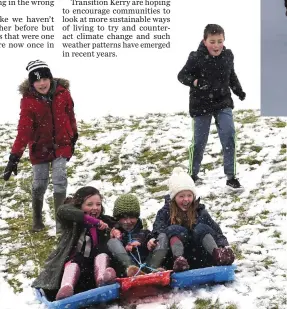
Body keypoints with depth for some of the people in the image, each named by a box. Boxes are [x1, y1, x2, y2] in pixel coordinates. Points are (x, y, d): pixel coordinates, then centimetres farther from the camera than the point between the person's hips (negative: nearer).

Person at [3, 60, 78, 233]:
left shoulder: (62, 93, -13)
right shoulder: (28, 100, -18)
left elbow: (70, 115, 4)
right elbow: (24, 129, -23)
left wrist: (74, 137, 15)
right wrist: (15, 157, -29)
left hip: (61, 144, 0)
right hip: (40, 147, 0)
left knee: (60, 179, -13)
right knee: (39, 184, 5)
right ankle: (37, 220, 27)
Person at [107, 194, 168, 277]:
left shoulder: (145, 233, 29)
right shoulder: (115, 234, 22)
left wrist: (151, 246, -2)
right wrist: (124, 249, -5)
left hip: (146, 266, 2)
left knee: (162, 236, -3)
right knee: (112, 242, -15)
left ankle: (152, 269, -34)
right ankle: (129, 269, -46)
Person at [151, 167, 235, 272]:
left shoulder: (200, 212, 9)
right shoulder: (165, 213, 6)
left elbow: (216, 231, 1)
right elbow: (157, 231, -9)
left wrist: (224, 245, -18)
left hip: (199, 261, 1)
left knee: (201, 228, -19)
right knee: (175, 229, -23)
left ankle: (217, 254, -44)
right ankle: (178, 259, -50)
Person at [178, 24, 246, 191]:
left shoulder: (228, 55, -1)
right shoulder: (196, 58, -16)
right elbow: (182, 75, -11)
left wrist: (239, 91, 11)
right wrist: (194, 81, -29)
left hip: (223, 103, 3)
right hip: (201, 105, -3)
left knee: (229, 138, -9)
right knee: (199, 142, 6)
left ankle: (231, 177, 1)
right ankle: (193, 175, 27)